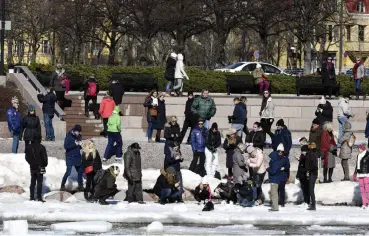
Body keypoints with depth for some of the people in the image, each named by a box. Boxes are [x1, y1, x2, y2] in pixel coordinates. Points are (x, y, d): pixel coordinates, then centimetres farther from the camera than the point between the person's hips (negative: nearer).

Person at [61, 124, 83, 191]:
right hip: (70, 157, -6)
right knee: (68, 172, -9)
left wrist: (80, 145, -8)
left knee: (80, 171, 8)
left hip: (77, 157, 6)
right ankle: (62, 185, 2)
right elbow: (66, 146, -18)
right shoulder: (68, 137, -11)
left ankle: (80, 186, 21)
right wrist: (75, 144, -21)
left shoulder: (79, 137, 6)